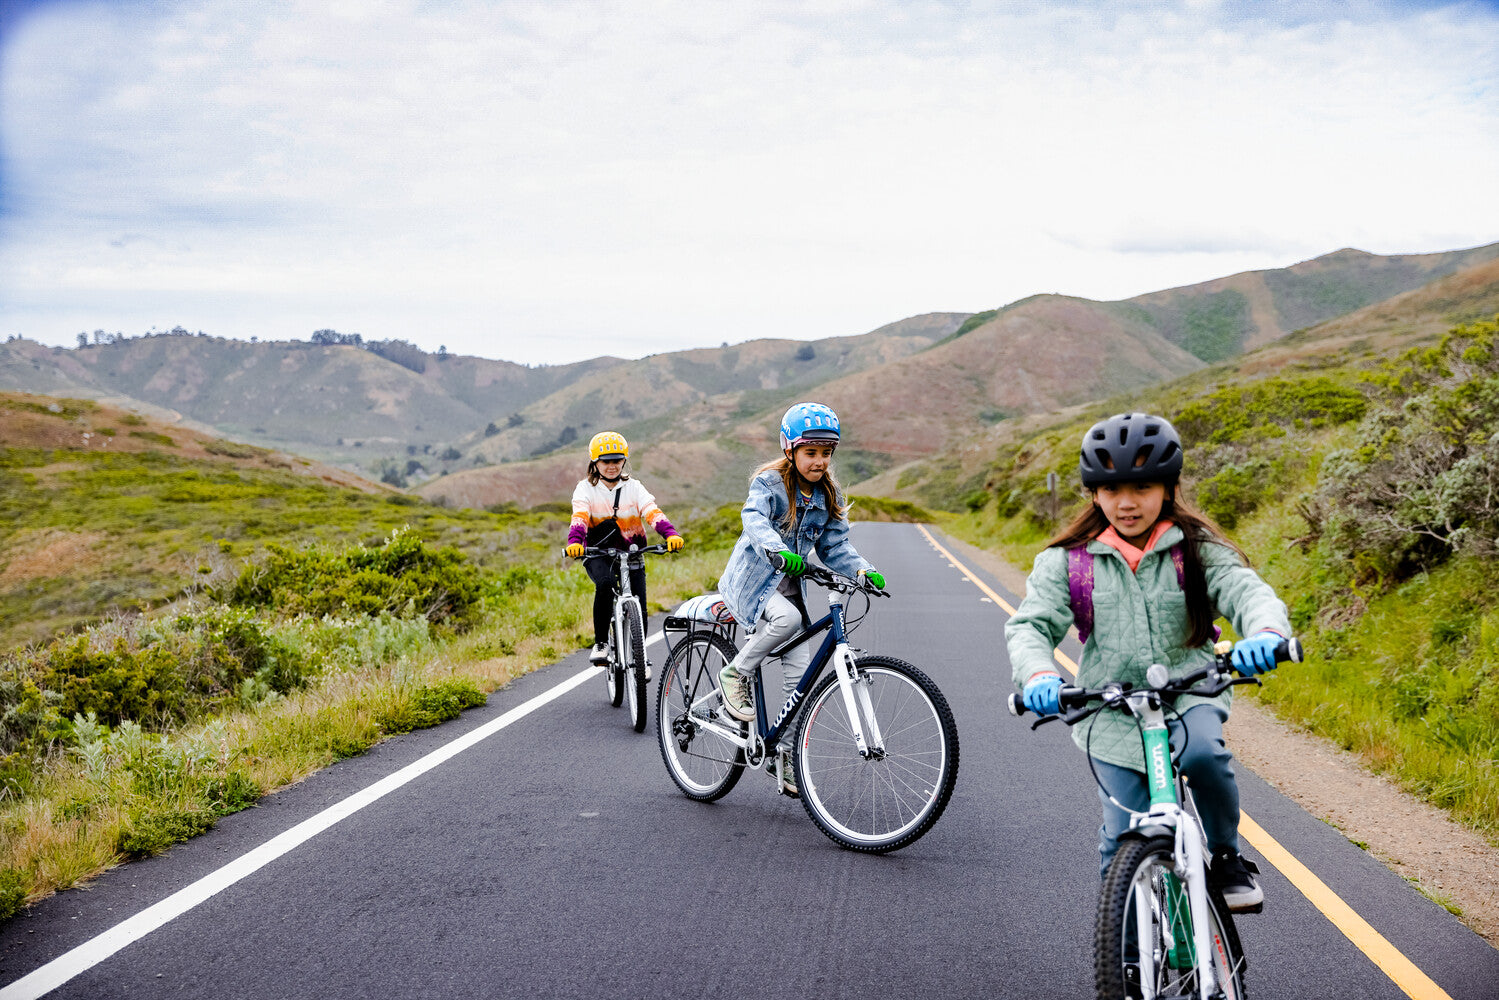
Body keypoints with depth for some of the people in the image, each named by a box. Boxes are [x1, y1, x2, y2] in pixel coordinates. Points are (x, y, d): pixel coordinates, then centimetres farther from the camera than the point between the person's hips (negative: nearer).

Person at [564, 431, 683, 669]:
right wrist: (574, 542, -41)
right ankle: (601, 643, -18)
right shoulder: (585, 488, -2)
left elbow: (652, 513, -14)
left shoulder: (633, 487, 2)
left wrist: (671, 534, -33)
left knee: (638, 604, -9)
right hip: (598, 553, -2)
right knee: (605, 583, -33)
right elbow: (579, 517, -20)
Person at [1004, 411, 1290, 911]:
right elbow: (1031, 624, -10)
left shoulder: (1197, 550, -3)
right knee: (1126, 841, -3)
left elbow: (1248, 591, -17)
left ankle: (1226, 857, -5)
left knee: (1202, 751, -33)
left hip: (1188, 692, -1)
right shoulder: (1067, 562, -2)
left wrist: (1265, 633, -42)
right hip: (1111, 708, 1)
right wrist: (1037, 674, -33)